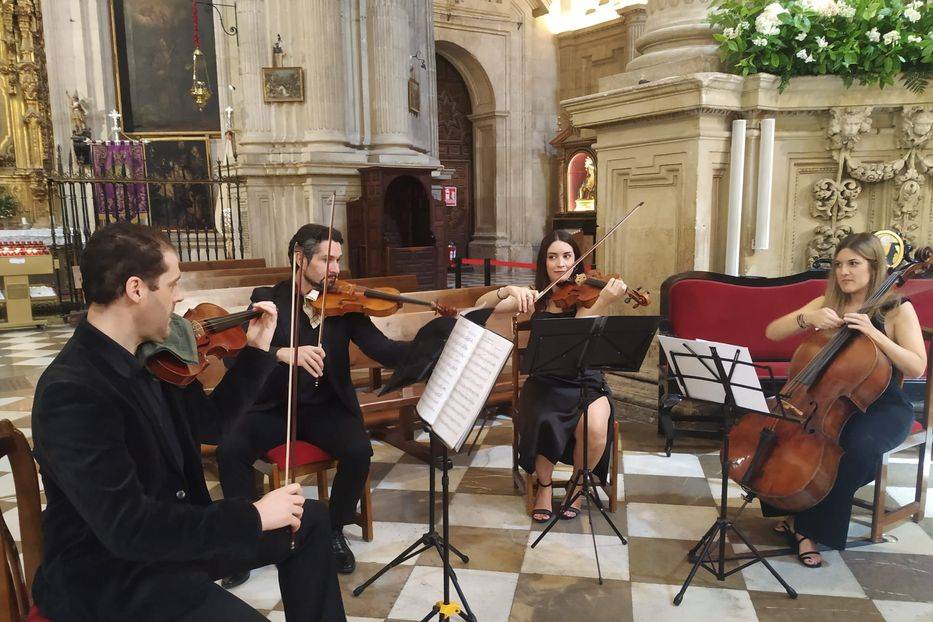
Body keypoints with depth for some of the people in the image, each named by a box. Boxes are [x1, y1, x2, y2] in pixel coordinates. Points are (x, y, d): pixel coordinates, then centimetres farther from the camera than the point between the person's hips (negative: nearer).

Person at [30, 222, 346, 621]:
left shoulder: (145, 358, 0)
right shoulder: (71, 392, -27)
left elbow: (213, 415, 15)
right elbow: (126, 526, -32)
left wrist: (257, 350, 6)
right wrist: (252, 515, -29)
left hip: (171, 532, 9)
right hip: (108, 570, -8)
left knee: (308, 520, 11)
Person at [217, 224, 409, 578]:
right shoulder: (267, 299, -3)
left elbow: (382, 350, -12)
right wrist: (284, 353, -37)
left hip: (327, 407, 0)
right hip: (274, 406, 0)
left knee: (359, 452, -26)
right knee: (230, 449, -25)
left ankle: (334, 531, 2)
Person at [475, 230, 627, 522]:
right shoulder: (536, 297, 5)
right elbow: (481, 306, -2)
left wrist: (603, 303, -41)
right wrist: (509, 290, -21)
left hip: (584, 381, -1)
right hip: (544, 382, 1)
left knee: (595, 430, -30)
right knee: (542, 423, -31)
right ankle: (544, 485, 0)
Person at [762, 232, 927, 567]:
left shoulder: (897, 309, -4)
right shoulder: (827, 304, 6)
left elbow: (916, 367, -14)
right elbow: (772, 332, 0)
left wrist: (873, 333, -24)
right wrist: (807, 318, -18)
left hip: (881, 406, -3)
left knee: (861, 445, -35)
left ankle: (812, 528, -18)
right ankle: (794, 512, -6)